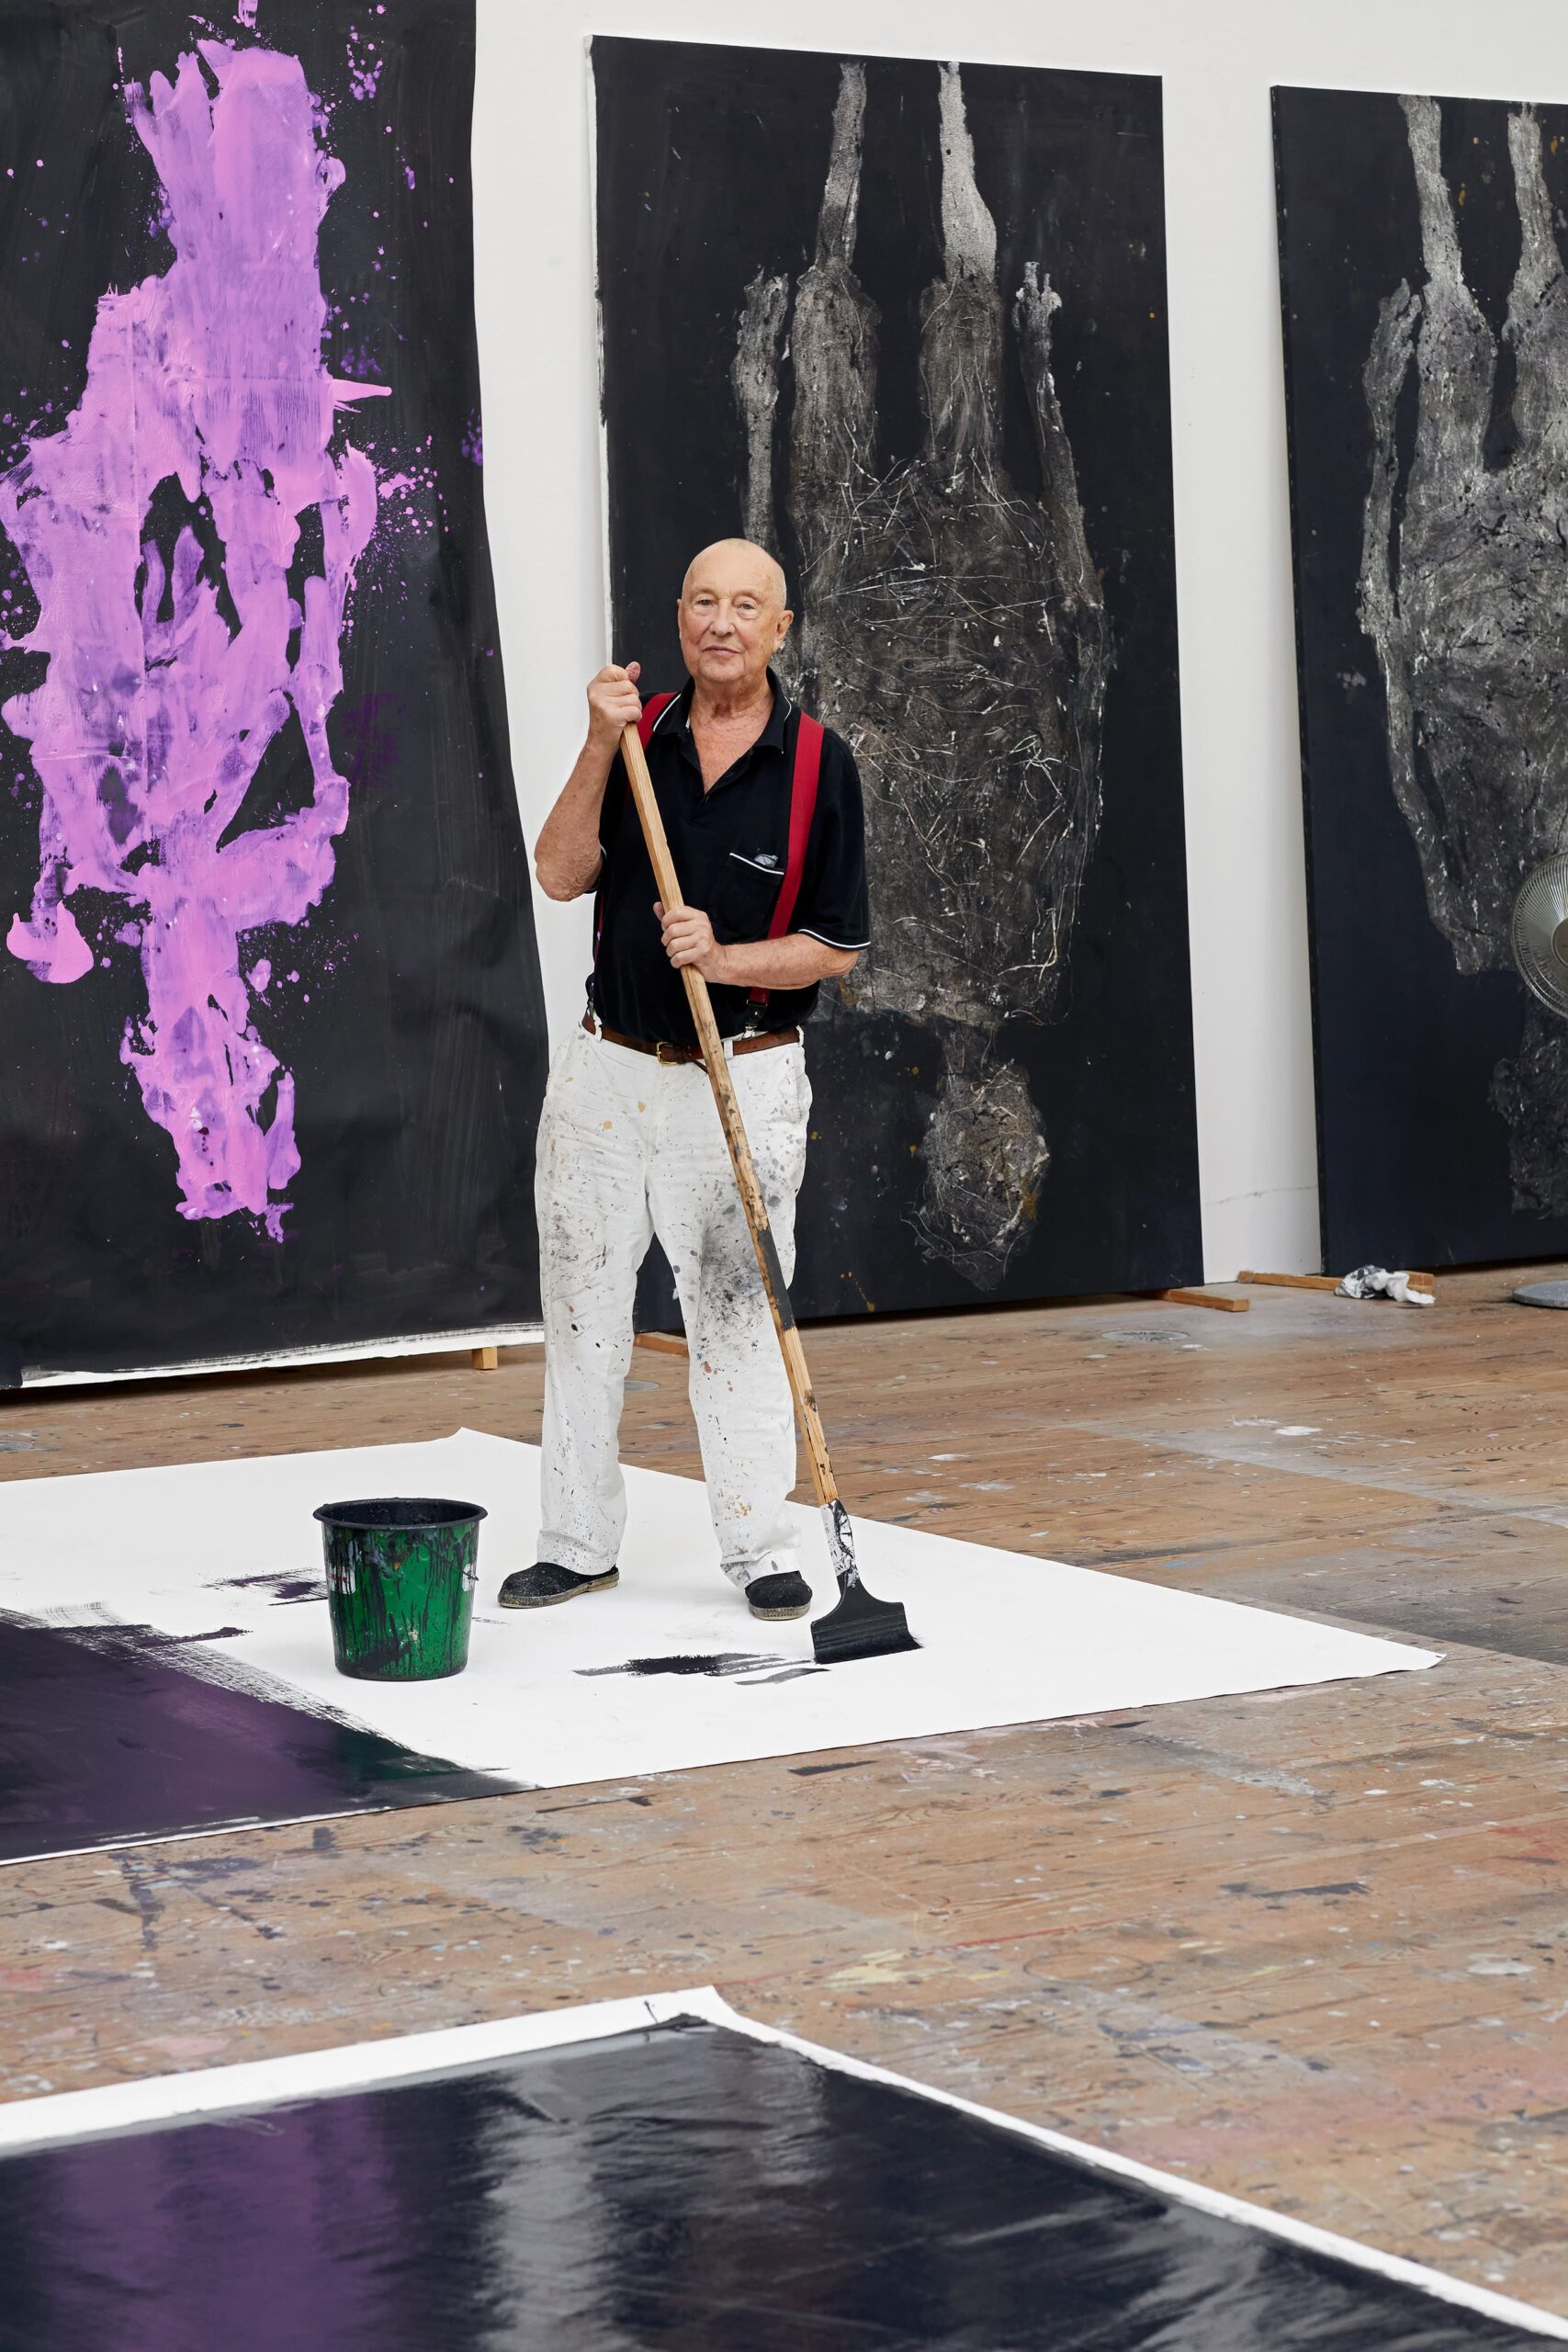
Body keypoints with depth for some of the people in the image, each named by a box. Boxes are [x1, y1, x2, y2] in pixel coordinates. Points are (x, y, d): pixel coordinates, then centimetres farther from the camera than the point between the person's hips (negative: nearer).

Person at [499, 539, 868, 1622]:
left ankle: (762, 1545, 12)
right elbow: (560, 875, -7)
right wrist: (601, 747, -17)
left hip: (747, 1076, -4)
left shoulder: (820, 761, -5)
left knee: (738, 1311, 0)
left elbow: (838, 945, -5)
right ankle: (580, 1542, 21)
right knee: (582, 1307, 10)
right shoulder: (642, 733, 4)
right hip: (608, 1070, 4)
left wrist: (725, 957, -19)